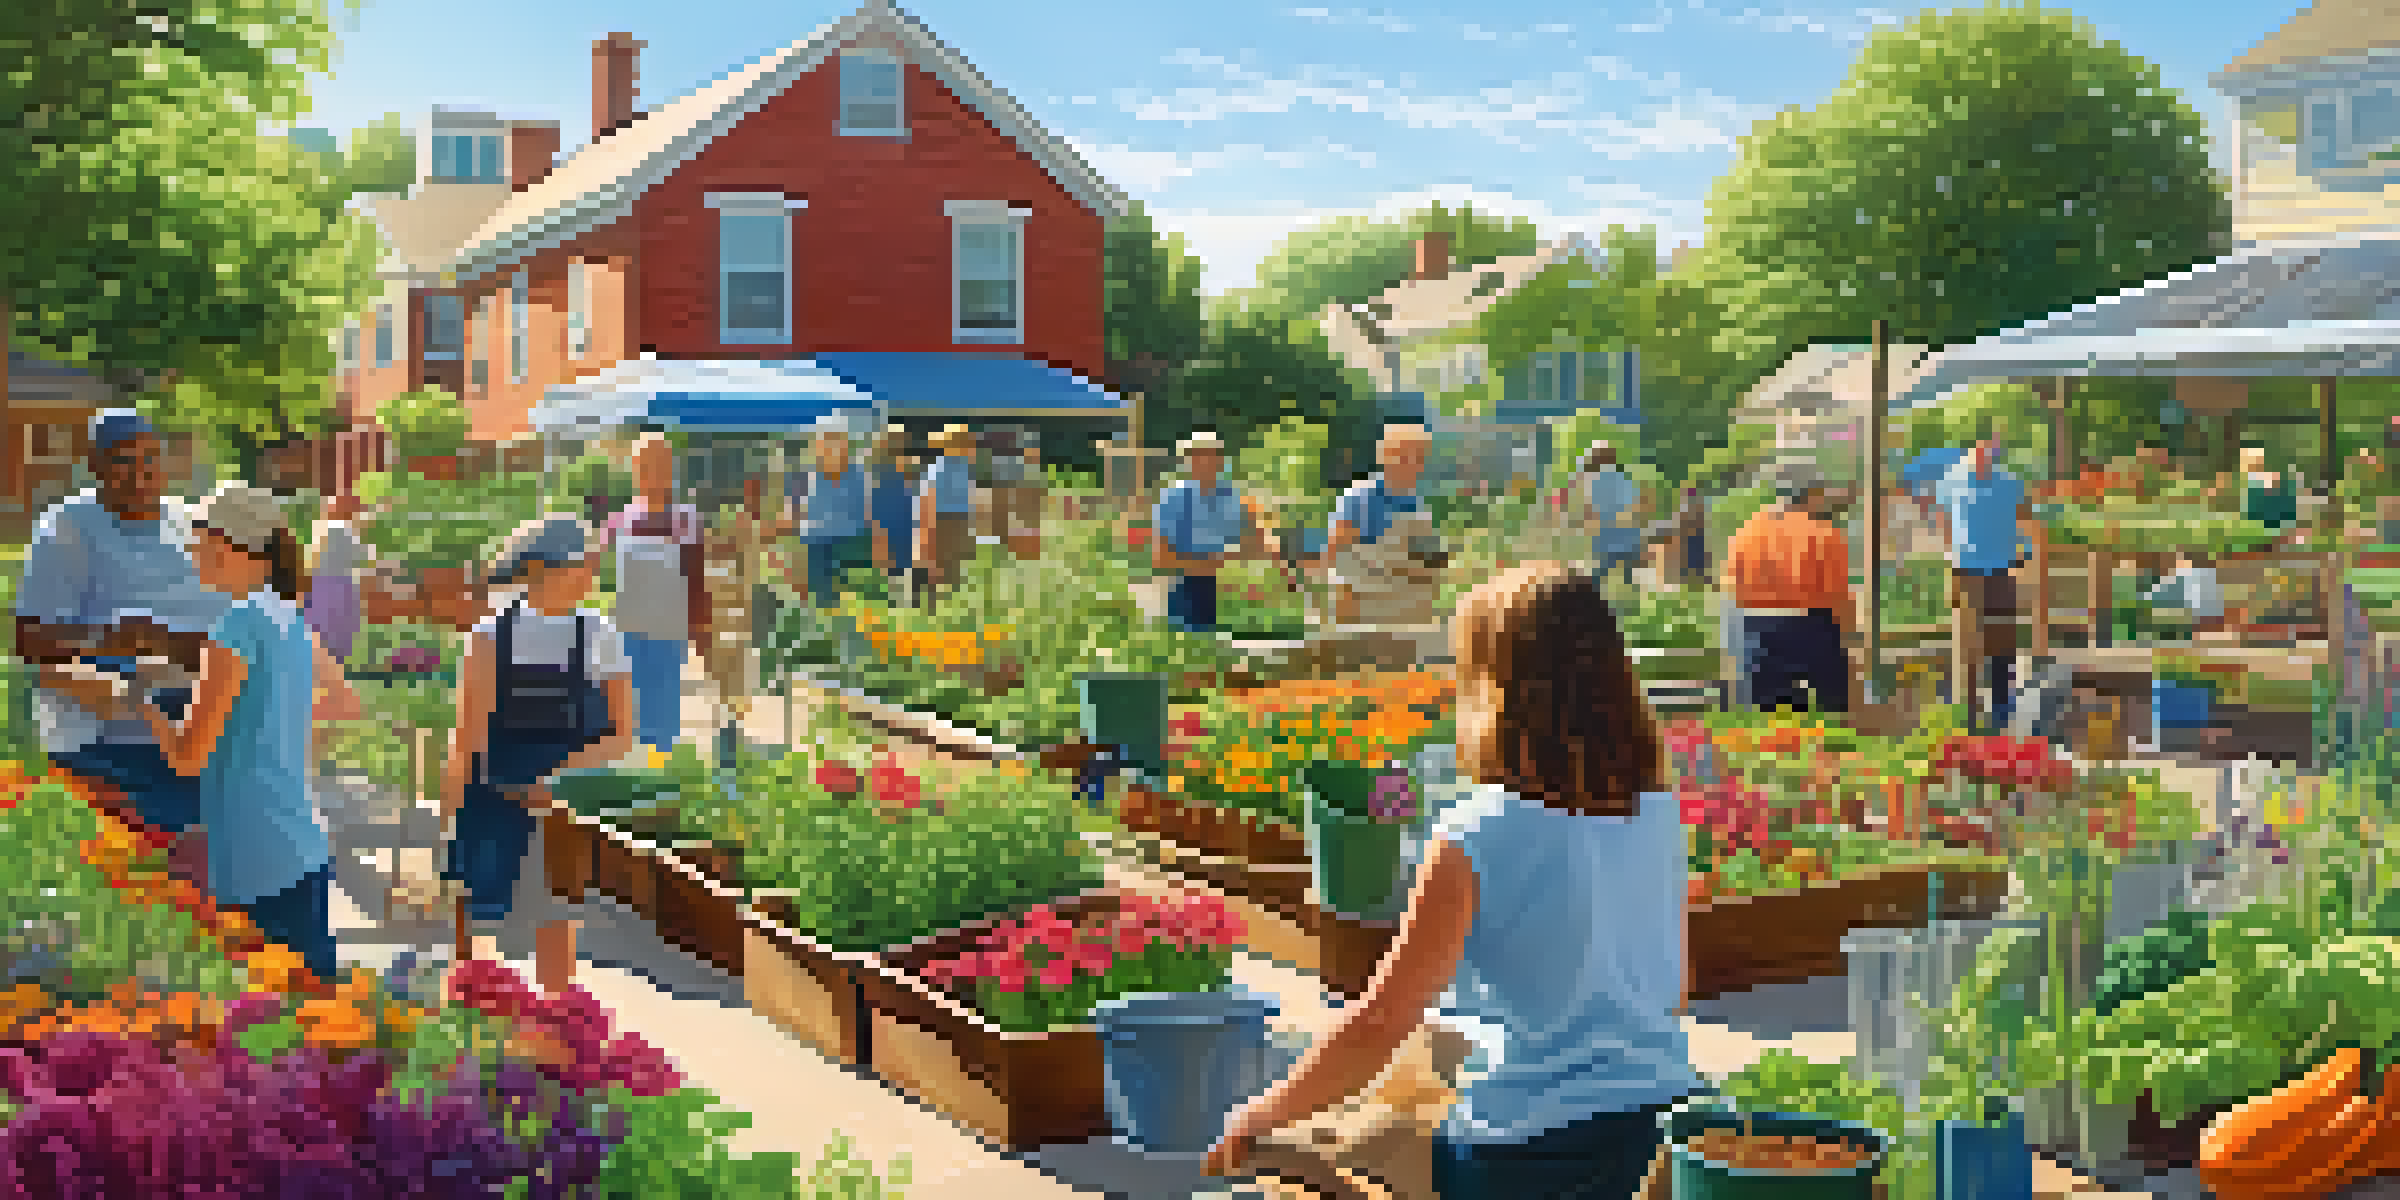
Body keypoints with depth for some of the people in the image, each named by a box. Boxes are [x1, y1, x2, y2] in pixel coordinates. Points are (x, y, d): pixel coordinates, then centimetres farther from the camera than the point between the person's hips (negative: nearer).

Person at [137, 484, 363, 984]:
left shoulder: (241, 624, -14)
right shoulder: (291, 622, 9)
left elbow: (187, 756, -12)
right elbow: (347, 702, 26)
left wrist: (144, 700, 3)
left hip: (260, 867, -8)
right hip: (304, 853, 8)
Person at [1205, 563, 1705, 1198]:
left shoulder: (1477, 840, -18)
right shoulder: (1659, 812, -1)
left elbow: (1379, 1024, -14)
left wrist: (1259, 1116, -2)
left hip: (1530, 1145, -6)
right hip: (1659, 1125, 6)